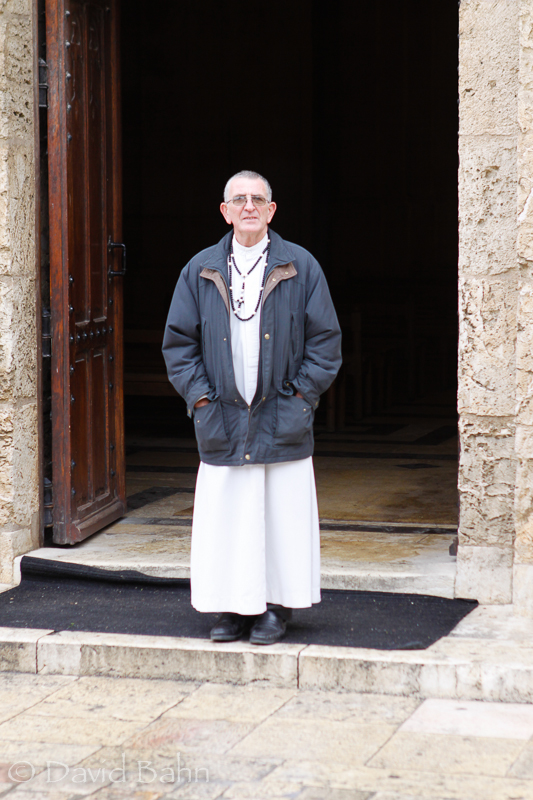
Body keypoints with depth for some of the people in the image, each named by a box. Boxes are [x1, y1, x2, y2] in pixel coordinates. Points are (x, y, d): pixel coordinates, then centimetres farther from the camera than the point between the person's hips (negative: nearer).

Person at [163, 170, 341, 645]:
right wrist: (200, 397, -1)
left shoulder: (301, 268, 2)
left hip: (281, 422, -1)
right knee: (224, 517, 2)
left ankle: (276, 607, 13)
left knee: (284, 517, 1)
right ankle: (233, 607, 13)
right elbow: (178, 341, 9)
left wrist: (300, 396, -5)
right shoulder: (200, 271, 6)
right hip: (222, 422, 1)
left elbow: (325, 339, 3)